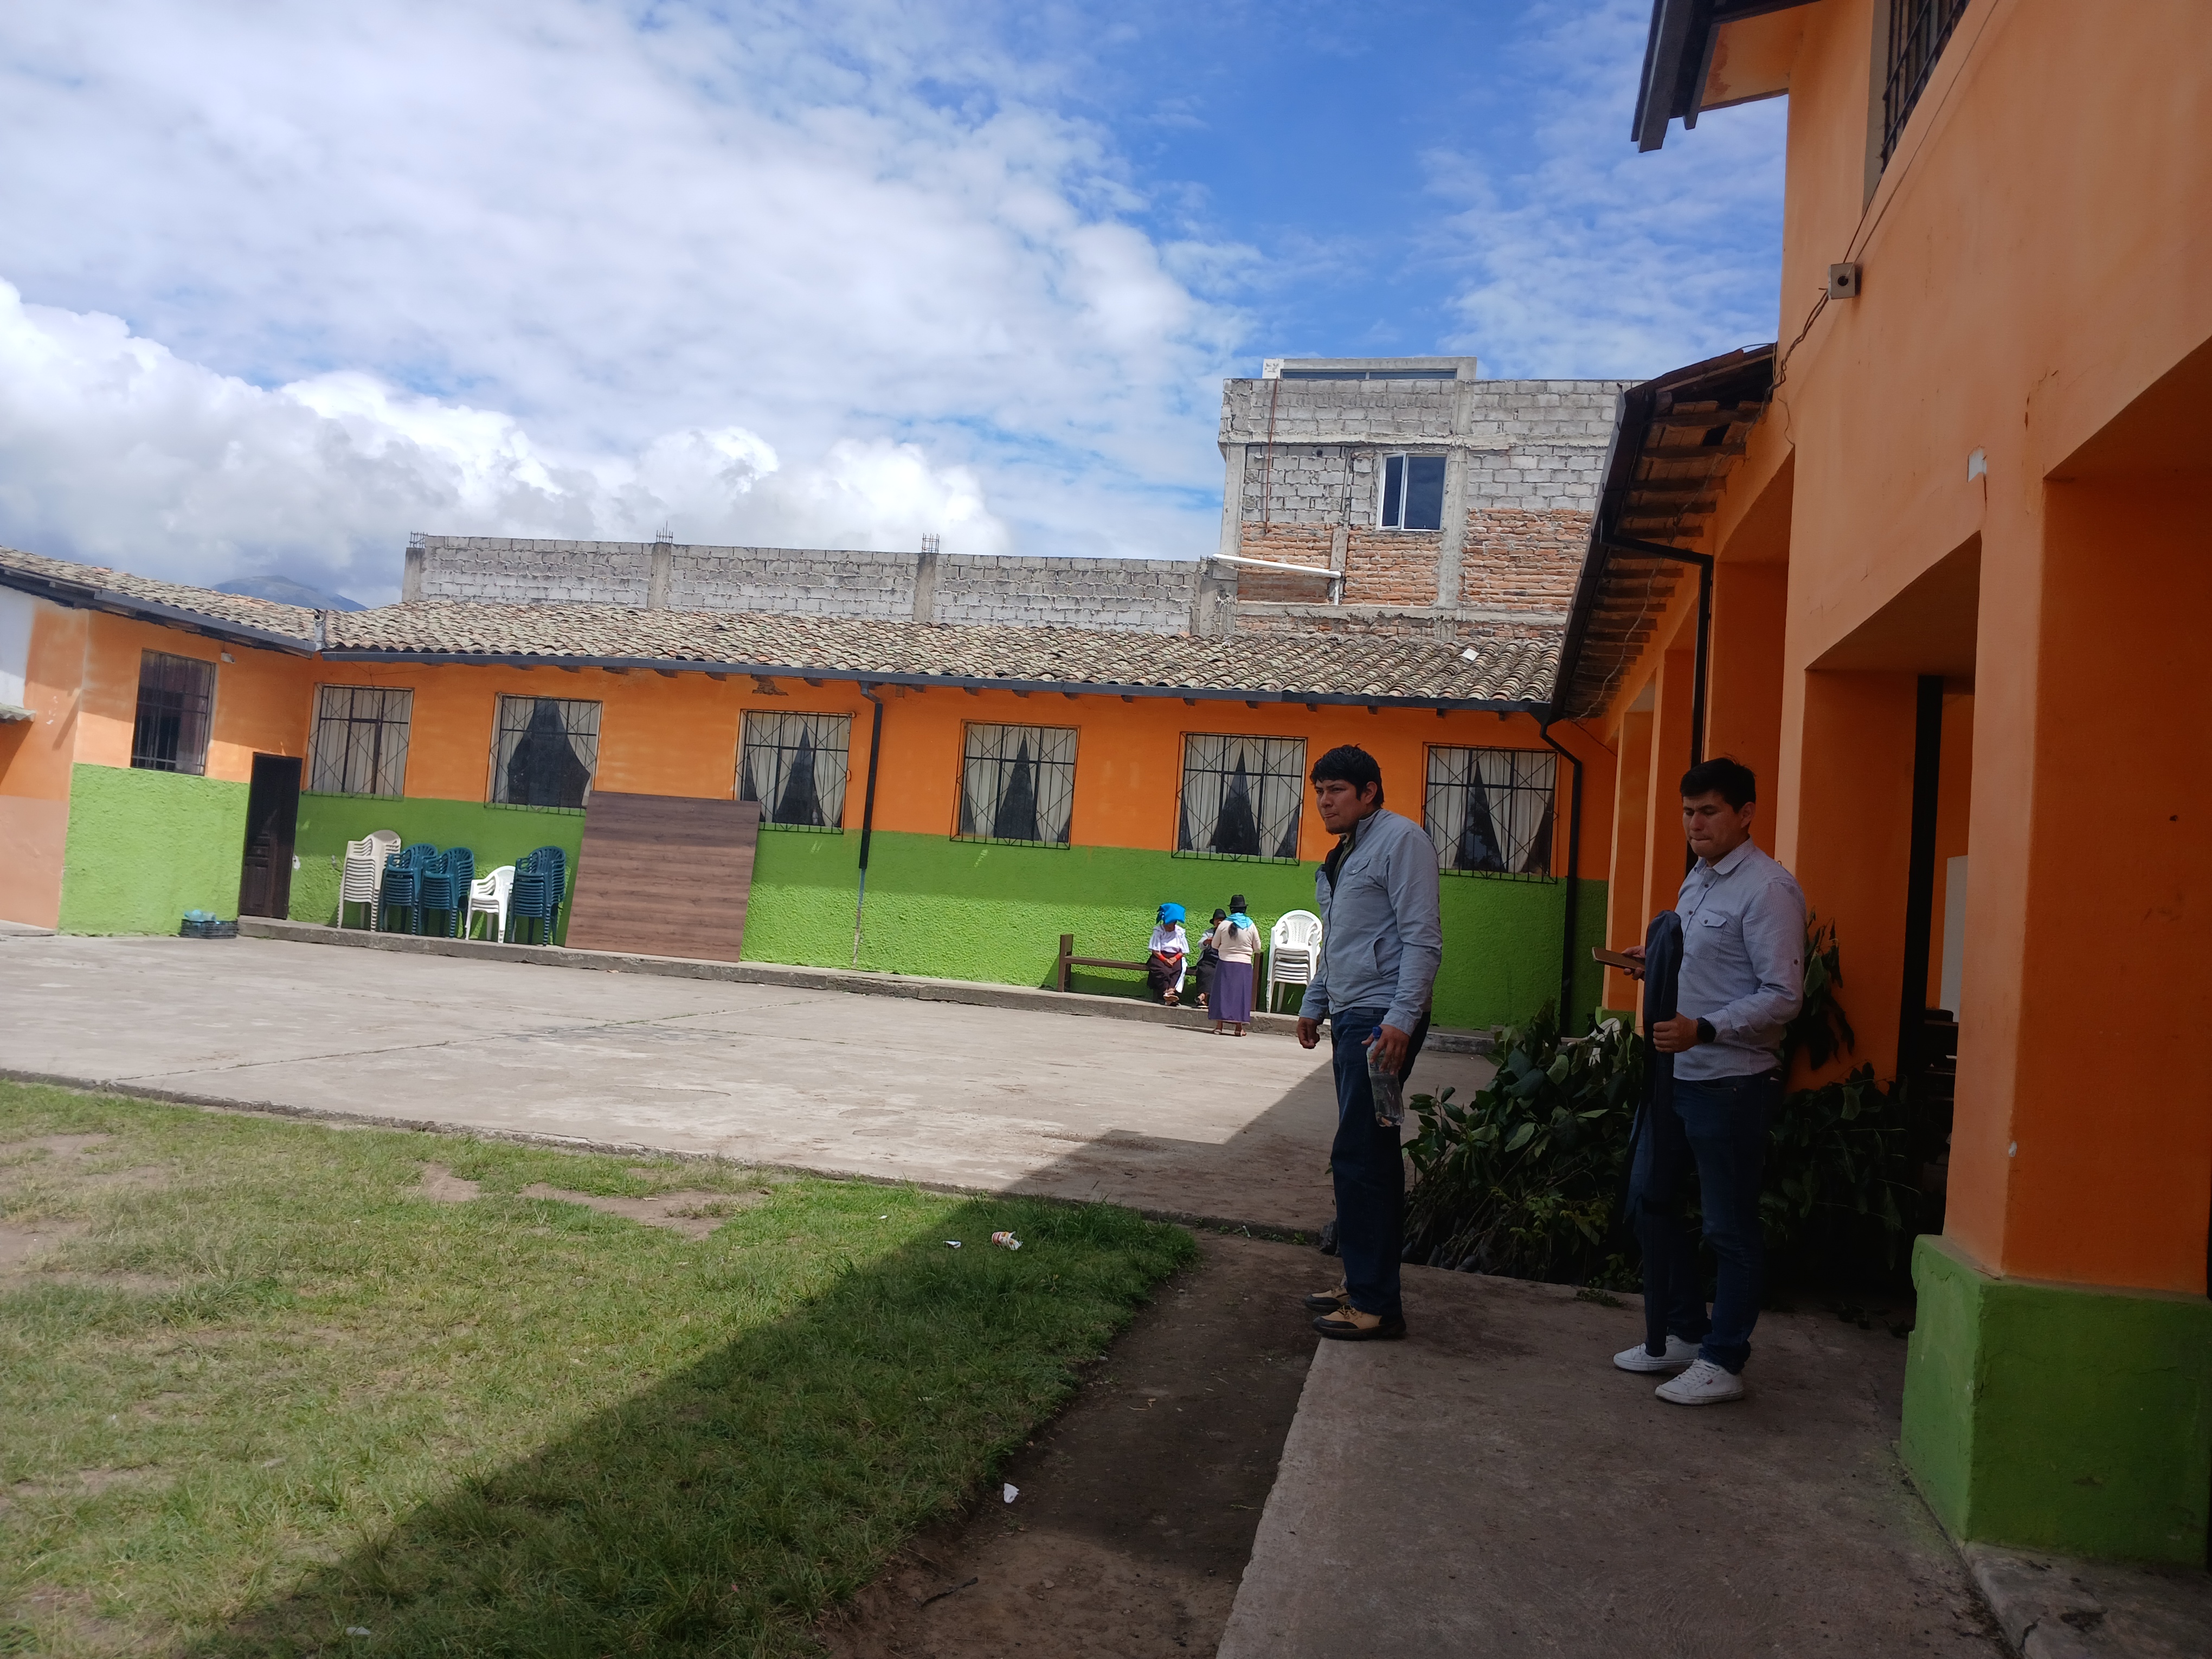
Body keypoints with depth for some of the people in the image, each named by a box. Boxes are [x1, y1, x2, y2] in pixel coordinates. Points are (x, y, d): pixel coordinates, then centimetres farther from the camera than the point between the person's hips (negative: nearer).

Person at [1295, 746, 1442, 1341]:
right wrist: (1314, 1004, 29)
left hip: (1383, 1019, -9)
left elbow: (1423, 939, -16)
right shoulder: (1342, 856, 21)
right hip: (1350, 1018, 9)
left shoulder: (1400, 839, -8)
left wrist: (1401, 1019, -23)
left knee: (1358, 1157, -10)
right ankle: (1366, 1285, 21)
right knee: (1368, 1155, 13)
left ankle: (1375, 1304, -4)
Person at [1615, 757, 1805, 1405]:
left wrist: (1703, 1030, -29)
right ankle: (1681, 1334, 32)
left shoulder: (1768, 889, -14)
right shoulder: (1696, 881, 14)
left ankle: (1722, 1363, 17)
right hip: (1675, 1072, 9)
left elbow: (1783, 995, -20)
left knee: (1730, 1226, 3)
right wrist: (1655, 964, 7)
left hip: (1731, 1081, -9)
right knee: (1648, 1200, 16)